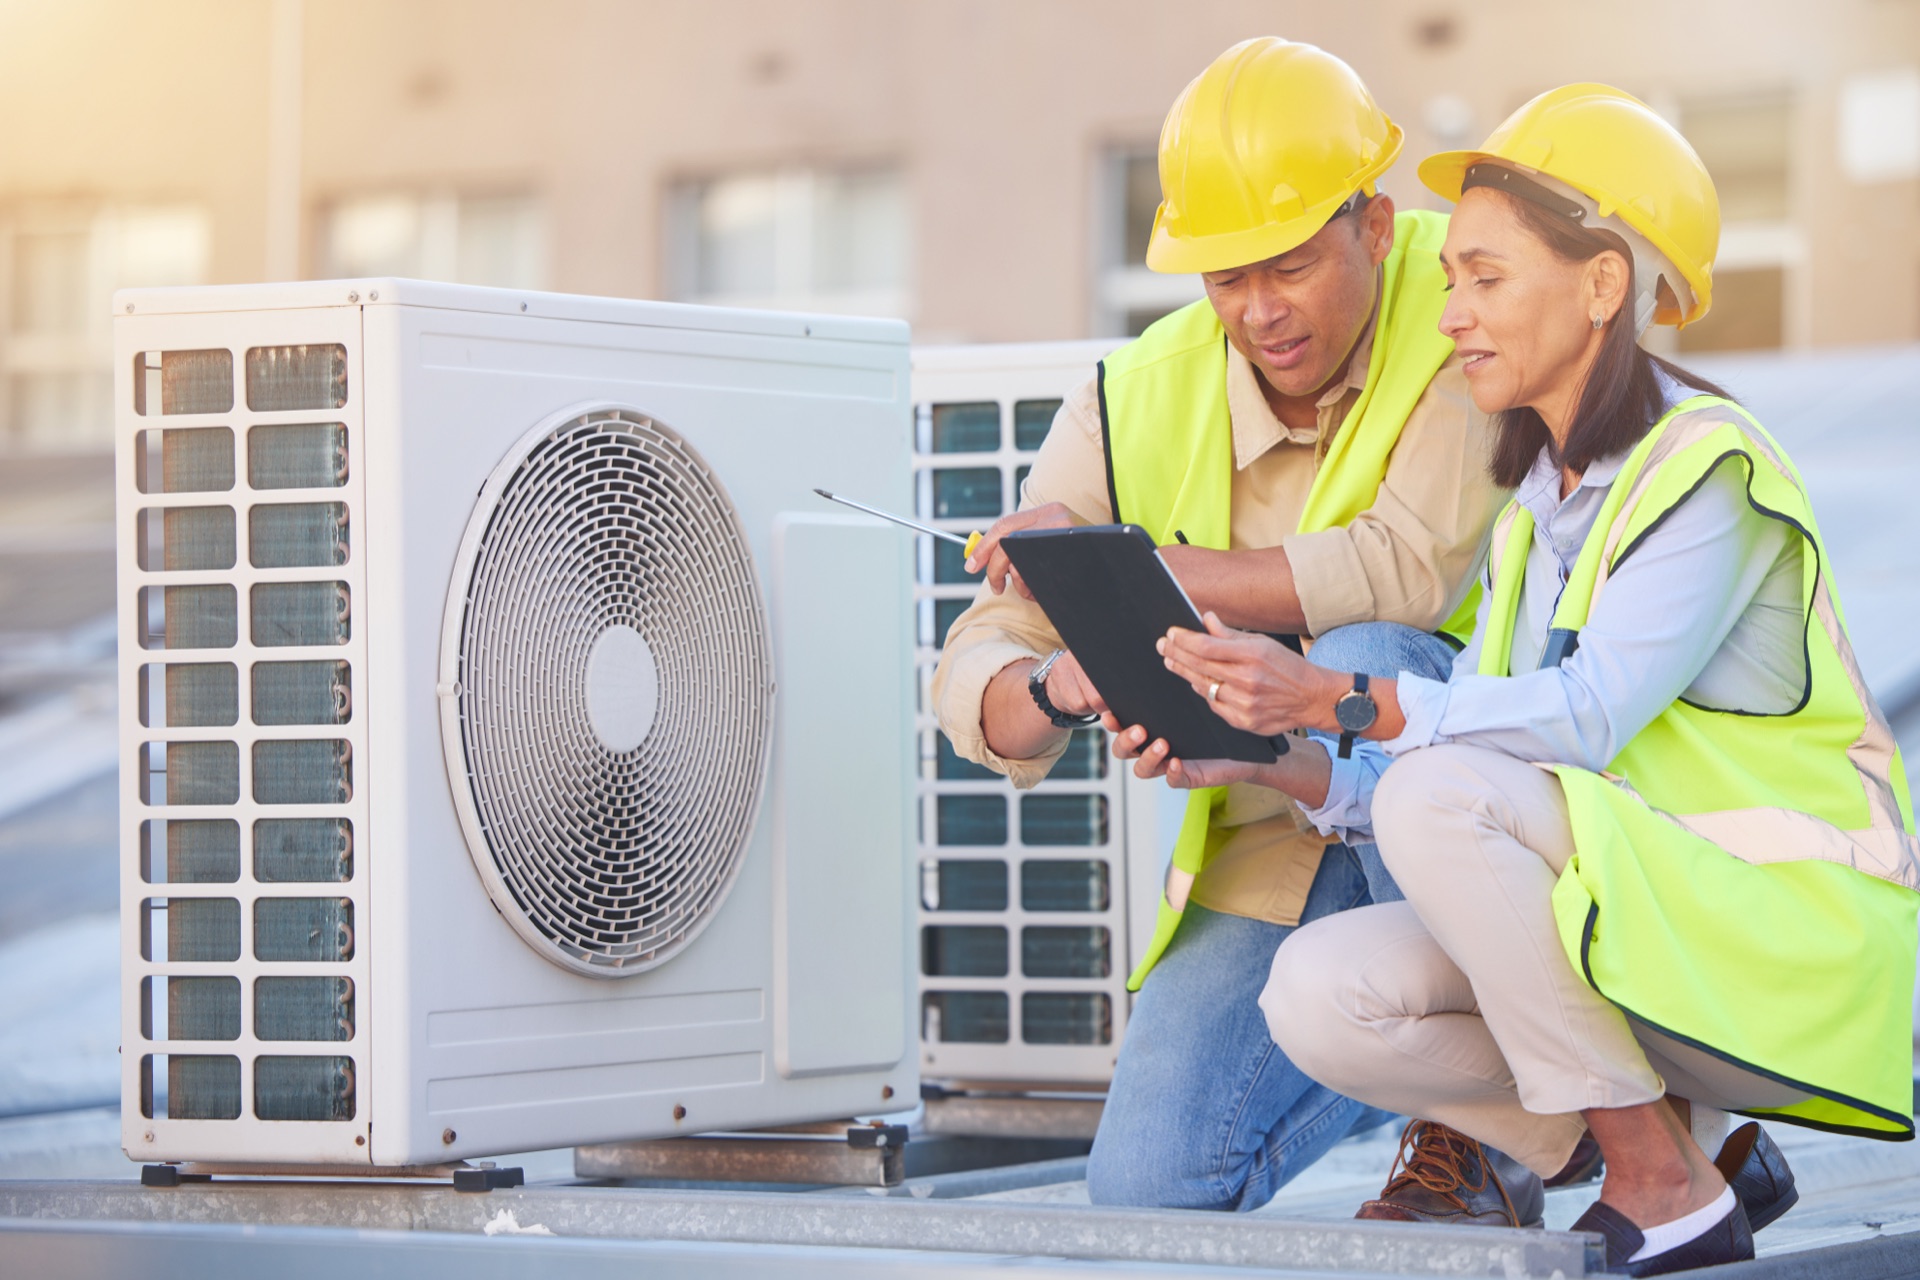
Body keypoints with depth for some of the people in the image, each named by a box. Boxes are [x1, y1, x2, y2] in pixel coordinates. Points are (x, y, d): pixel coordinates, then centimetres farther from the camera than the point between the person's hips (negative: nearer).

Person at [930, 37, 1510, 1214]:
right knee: (1153, 1190, -15)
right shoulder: (1138, 408, -4)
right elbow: (975, 674, -5)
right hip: (1273, 859, 4)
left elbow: (1414, 569, -31)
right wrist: (1052, 687, -31)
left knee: (1363, 660, -35)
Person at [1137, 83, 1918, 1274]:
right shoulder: (1537, 509, 14)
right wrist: (1265, 760, -8)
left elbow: (1587, 717, -25)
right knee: (1320, 995, -14)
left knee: (1435, 793, -27)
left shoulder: (1710, 465, -11)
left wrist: (1336, 702, -30)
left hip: (1793, 942, -8)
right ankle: (1698, 1145, 1)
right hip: (1641, 934, 8)